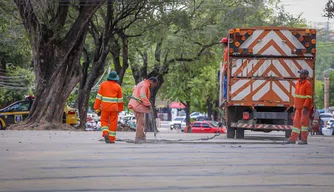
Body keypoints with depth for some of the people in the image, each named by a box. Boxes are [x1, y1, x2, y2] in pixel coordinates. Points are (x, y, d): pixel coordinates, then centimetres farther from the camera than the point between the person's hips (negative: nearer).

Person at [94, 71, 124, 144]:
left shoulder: (103, 84, 0)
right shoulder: (117, 86, -1)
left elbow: (99, 96, -2)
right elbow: (120, 99, 5)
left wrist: (97, 107, 1)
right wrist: (120, 109, 17)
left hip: (105, 107, 0)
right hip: (114, 108, 0)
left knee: (104, 121, 12)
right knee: (113, 123, 5)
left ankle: (105, 133, -11)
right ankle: (112, 139, 5)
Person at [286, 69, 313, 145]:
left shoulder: (308, 84, -12)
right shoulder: (298, 83, 14)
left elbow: (309, 97, -17)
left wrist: (305, 107, -23)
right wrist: (295, 106, 17)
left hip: (305, 107, -8)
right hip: (298, 107, 8)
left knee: (303, 122, -5)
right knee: (296, 122, 6)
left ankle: (304, 140, 0)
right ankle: (293, 139, 8)